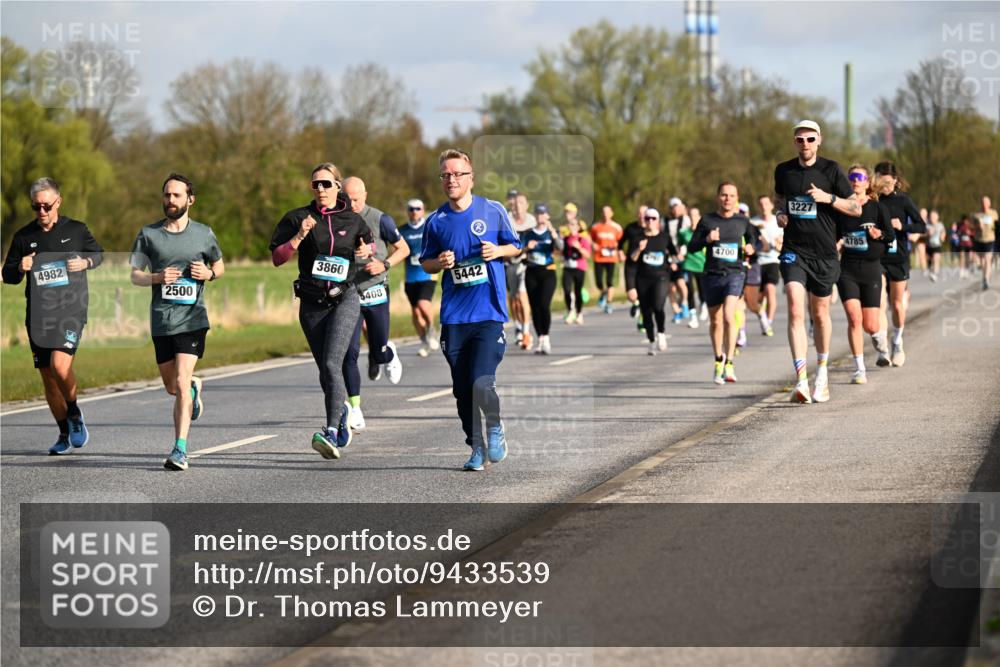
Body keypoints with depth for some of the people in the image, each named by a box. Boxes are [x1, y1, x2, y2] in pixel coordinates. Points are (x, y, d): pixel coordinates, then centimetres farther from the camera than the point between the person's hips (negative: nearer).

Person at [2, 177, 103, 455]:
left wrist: (85, 262, -5)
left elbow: (98, 253, 17)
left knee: (60, 365, -23)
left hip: (70, 310, -3)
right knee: (48, 377, 6)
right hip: (38, 315, 3)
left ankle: (74, 414, 3)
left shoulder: (76, 230, 1)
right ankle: (65, 435, 21)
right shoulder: (23, 237, 4)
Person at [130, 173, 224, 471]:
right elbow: (135, 275, 8)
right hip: (161, 319, 3)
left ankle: (180, 450, -16)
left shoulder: (203, 233, 5)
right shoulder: (148, 234, 5)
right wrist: (157, 277, -12)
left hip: (192, 317, -3)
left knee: (181, 382, -16)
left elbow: (220, 265, 19)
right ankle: (195, 386, 49)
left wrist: (209, 273, -4)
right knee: (172, 387, 13)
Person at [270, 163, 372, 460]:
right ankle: (342, 409, 38)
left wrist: (367, 252, 2)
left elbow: (369, 243, 24)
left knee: (331, 363, -19)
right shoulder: (298, 218, 1)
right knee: (325, 369, 8)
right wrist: (299, 236, -18)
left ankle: (332, 432, -25)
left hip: (344, 299, -2)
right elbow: (277, 258, -4)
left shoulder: (353, 221, 4)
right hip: (312, 304, 2)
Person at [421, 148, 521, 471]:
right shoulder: (436, 221, 6)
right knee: (462, 390, 5)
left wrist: (499, 251, -8)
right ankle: (476, 448, 20)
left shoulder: (493, 211, 1)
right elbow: (426, 264, 16)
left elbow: (516, 247, 13)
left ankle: (495, 427, 13)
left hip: (490, 313, -3)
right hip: (454, 315, 3)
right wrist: (440, 262, -6)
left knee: (481, 383, -15)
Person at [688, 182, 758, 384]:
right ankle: (718, 362, 30)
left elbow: (753, 239, 20)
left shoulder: (742, 221, 4)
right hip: (712, 275, 2)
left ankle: (729, 364, -19)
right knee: (715, 322, 11)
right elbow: (691, 247, 4)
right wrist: (706, 239, -15)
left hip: (735, 274, -2)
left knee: (729, 316, -21)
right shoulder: (707, 221, 2)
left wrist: (751, 249, -3)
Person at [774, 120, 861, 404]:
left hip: (824, 253, -1)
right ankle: (801, 380, -24)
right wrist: (780, 213, 5)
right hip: (794, 251, 1)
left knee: (820, 314, 12)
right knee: (795, 310, -17)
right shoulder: (783, 170, 5)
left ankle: (822, 371, 35)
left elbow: (856, 208, -1)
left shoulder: (831, 170, -3)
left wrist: (828, 198, -16)